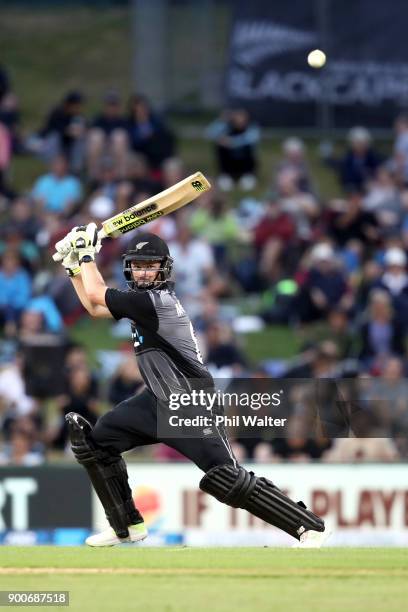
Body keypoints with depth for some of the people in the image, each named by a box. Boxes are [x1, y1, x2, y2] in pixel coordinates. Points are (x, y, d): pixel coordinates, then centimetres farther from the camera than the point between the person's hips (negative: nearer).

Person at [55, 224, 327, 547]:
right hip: (159, 401, 10)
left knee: (227, 480, -17)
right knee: (96, 440, 8)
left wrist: (87, 253, -2)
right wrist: (75, 267, 12)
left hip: (193, 408, -10)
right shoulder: (144, 298, 7)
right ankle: (127, 525, 18)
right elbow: (95, 307, 19)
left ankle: (310, 527, -11)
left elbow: (96, 295, -14)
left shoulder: (155, 301, -21)